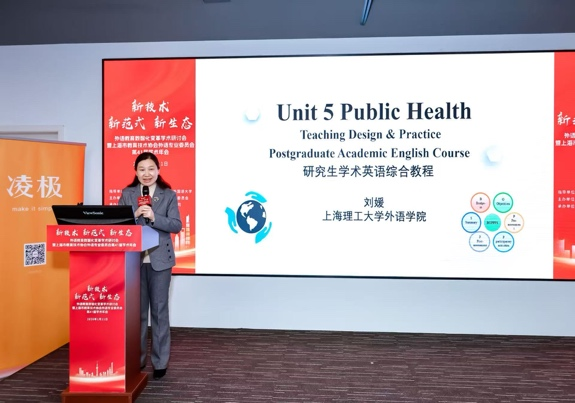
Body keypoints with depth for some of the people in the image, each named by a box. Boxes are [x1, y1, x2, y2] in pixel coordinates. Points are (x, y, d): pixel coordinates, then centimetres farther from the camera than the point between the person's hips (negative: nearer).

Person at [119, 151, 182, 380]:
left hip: (159, 259, -1)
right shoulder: (126, 194, 6)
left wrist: (154, 217, -20)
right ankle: (136, 359, 27)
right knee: (137, 310, 11)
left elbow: (176, 225, -6)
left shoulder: (169, 195, 1)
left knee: (159, 310, 6)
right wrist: (135, 214, -15)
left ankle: (160, 362, 18)